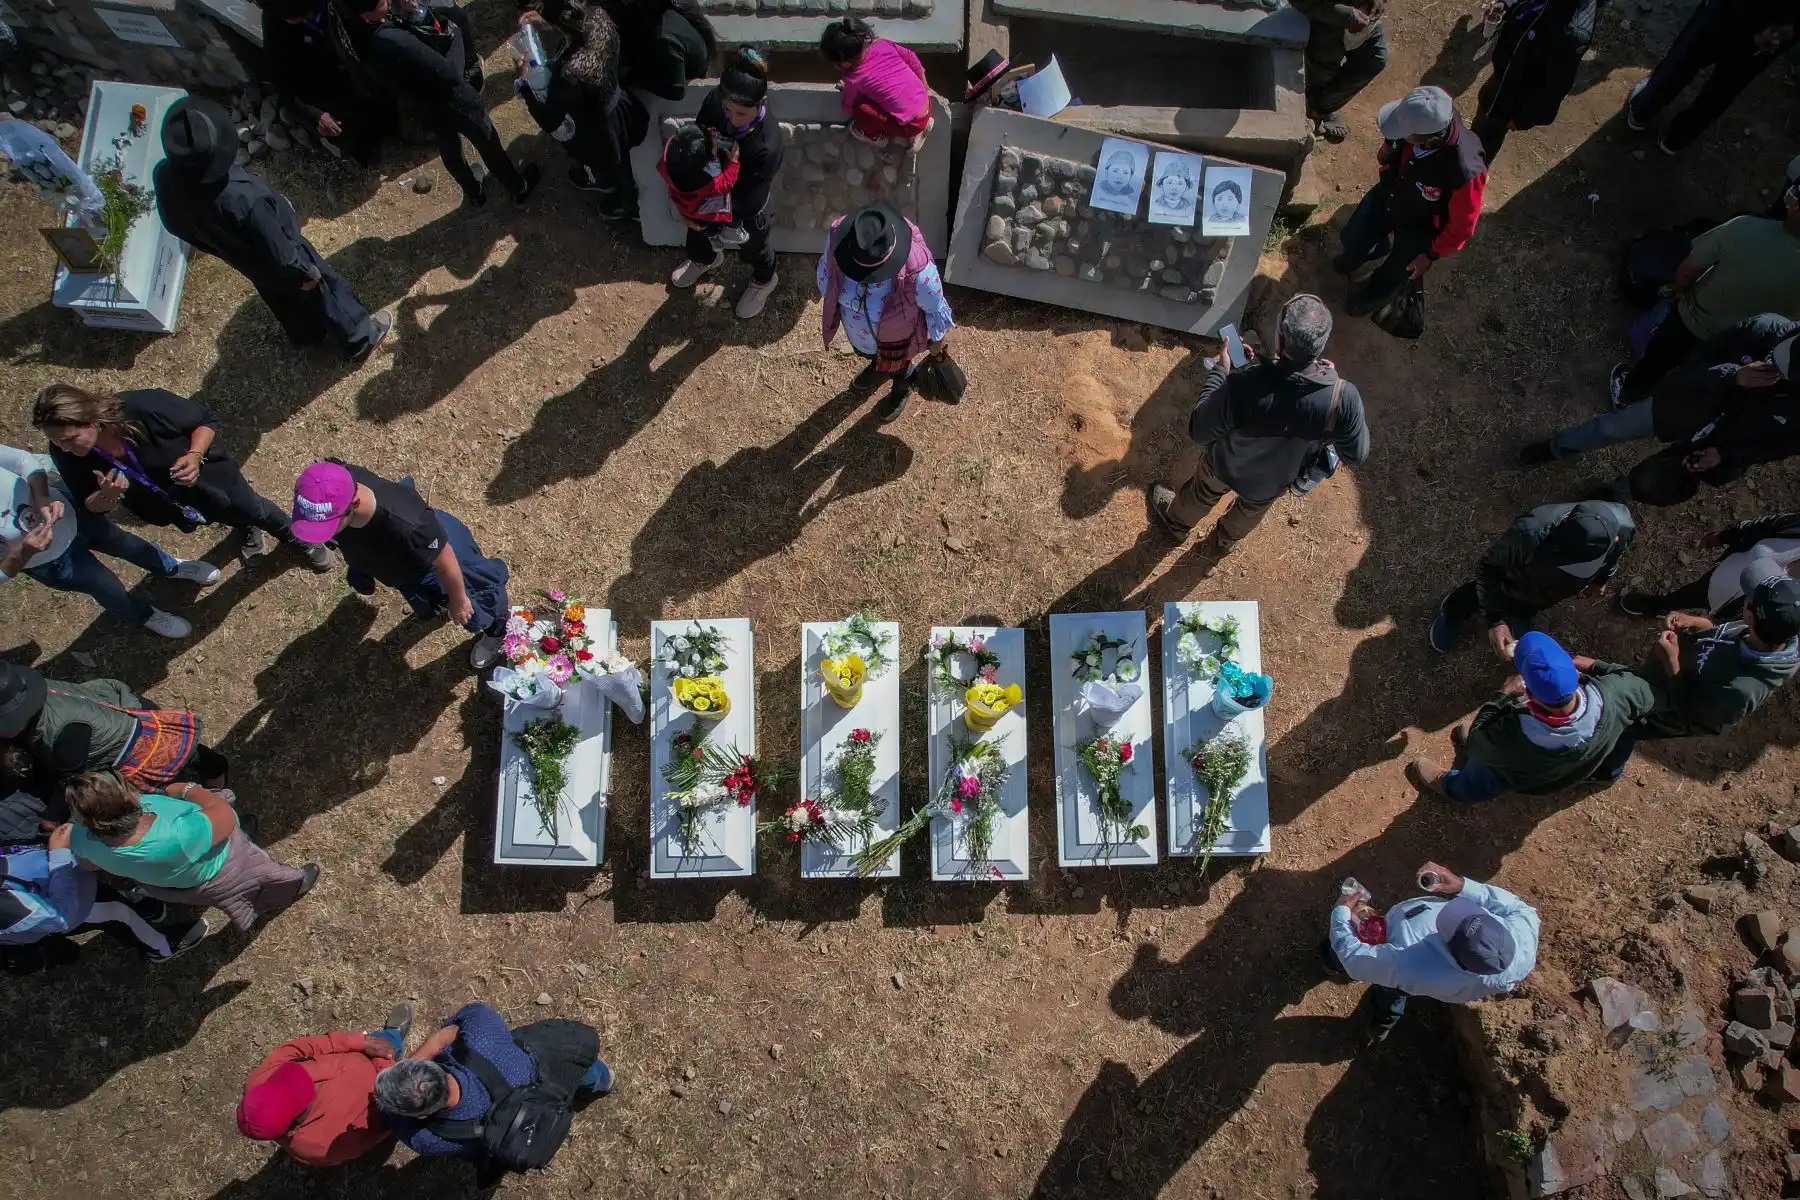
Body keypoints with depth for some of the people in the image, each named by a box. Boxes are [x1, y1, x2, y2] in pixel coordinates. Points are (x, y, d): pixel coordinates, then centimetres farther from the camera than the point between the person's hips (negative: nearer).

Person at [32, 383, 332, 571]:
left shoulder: (144, 407, -41)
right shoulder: (65, 453, -29)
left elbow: (206, 419, -24)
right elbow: (92, 506, -16)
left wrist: (195, 456, -40)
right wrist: (107, 495, -39)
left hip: (203, 473, -3)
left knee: (254, 510, 20)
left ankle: (296, 539, 51)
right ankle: (247, 530, 65)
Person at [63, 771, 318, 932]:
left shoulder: (81, 838, -33)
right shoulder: (175, 840, -51)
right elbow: (225, 817, -31)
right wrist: (189, 790, -18)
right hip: (210, 871, -4)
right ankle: (290, 886, 56)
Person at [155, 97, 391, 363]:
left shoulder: (164, 176, -24)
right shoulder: (243, 198, -45)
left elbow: (176, 225, -3)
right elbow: (281, 253, -30)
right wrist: (306, 272, -10)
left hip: (241, 260, 6)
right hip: (276, 261, -6)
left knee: (280, 296, 34)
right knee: (323, 289, 22)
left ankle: (306, 335, 60)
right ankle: (360, 340, 45)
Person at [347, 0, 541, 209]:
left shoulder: (360, 32, -17)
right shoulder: (390, 40, -41)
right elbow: (449, 73, -34)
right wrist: (455, 35, -18)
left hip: (424, 103, 7)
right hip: (450, 98, -7)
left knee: (449, 147, 30)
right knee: (487, 142, 20)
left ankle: (474, 193, 56)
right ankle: (519, 188, 44)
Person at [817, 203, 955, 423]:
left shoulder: (916, 268, -47)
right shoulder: (838, 237, -36)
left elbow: (935, 306, -24)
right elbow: (826, 273, -11)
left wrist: (937, 341, -4)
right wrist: (829, 322, 5)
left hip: (894, 335, -3)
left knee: (895, 365, 32)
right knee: (868, 352, 39)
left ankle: (902, 388, 70)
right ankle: (878, 366, 76)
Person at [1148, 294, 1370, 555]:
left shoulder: (1242, 388, -44)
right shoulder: (1344, 398, -37)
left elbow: (1198, 432, -25)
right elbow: (1356, 454, -16)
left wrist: (1221, 370, -15)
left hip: (1226, 467, -2)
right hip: (1276, 482, 2)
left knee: (1203, 492, 34)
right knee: (1252, 509, 38)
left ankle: (1176, 521, 65)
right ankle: (1228, 539, 68)